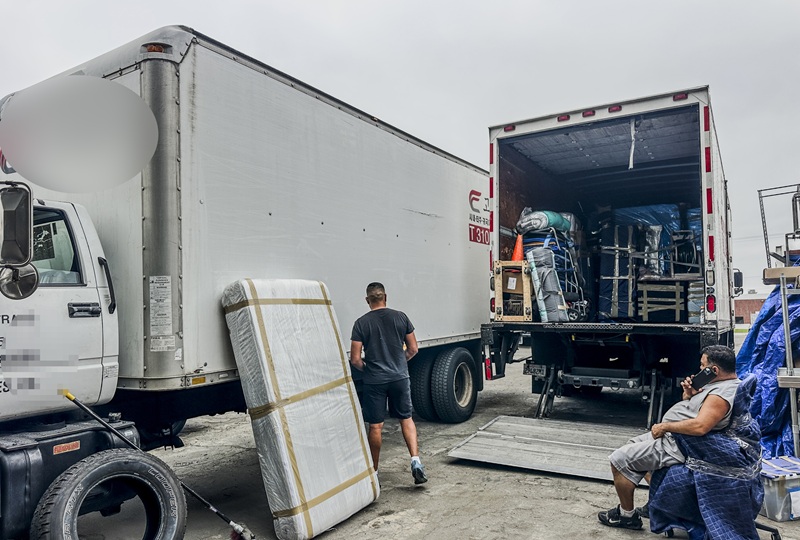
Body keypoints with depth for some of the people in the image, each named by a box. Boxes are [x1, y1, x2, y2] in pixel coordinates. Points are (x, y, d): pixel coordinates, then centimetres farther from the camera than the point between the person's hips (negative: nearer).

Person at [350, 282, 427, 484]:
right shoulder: (400, 317, 0)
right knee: (406, 419, 17)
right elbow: (413, 349, 5)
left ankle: (374, 472, 20)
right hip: (400, 377, 2)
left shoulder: (361, 323, -6)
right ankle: (416, 460, 3)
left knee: (375, 426, 8)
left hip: (374, 381, -2)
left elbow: (355, 359, -7)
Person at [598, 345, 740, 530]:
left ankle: (627, 515, 7)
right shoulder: (722, 383, 9)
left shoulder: (723, 393, -24)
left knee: (619, 459, -10)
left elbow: (699, 426, -35)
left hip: (677, 446, -11)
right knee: (634, 446, 25)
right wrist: (689, 394, -4)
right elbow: (691, 410, 18)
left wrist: (664, 426, -22)